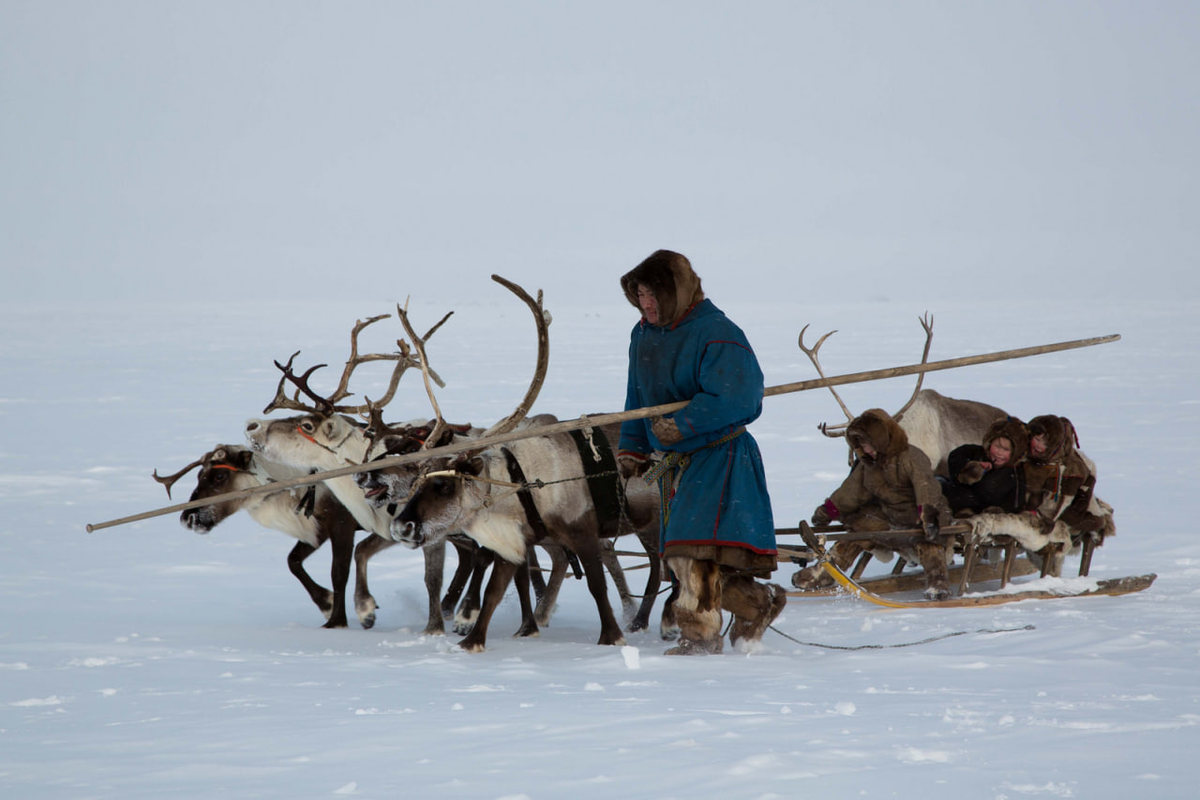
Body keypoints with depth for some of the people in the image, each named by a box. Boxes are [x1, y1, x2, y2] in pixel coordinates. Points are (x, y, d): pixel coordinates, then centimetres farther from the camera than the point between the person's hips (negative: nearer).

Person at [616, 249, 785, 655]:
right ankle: (759, 602, 25)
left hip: (718, 455, -9)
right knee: (679, 556, 10)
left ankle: (700, 635, -11)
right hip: (674, 461, 9)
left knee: (696, 546, -18)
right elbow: (639, 395, 20)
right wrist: (631, 447, 15)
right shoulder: (644, 335, 11)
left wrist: (681, 426, -26)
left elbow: (730, 399, -24)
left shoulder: (717, 335, -16)